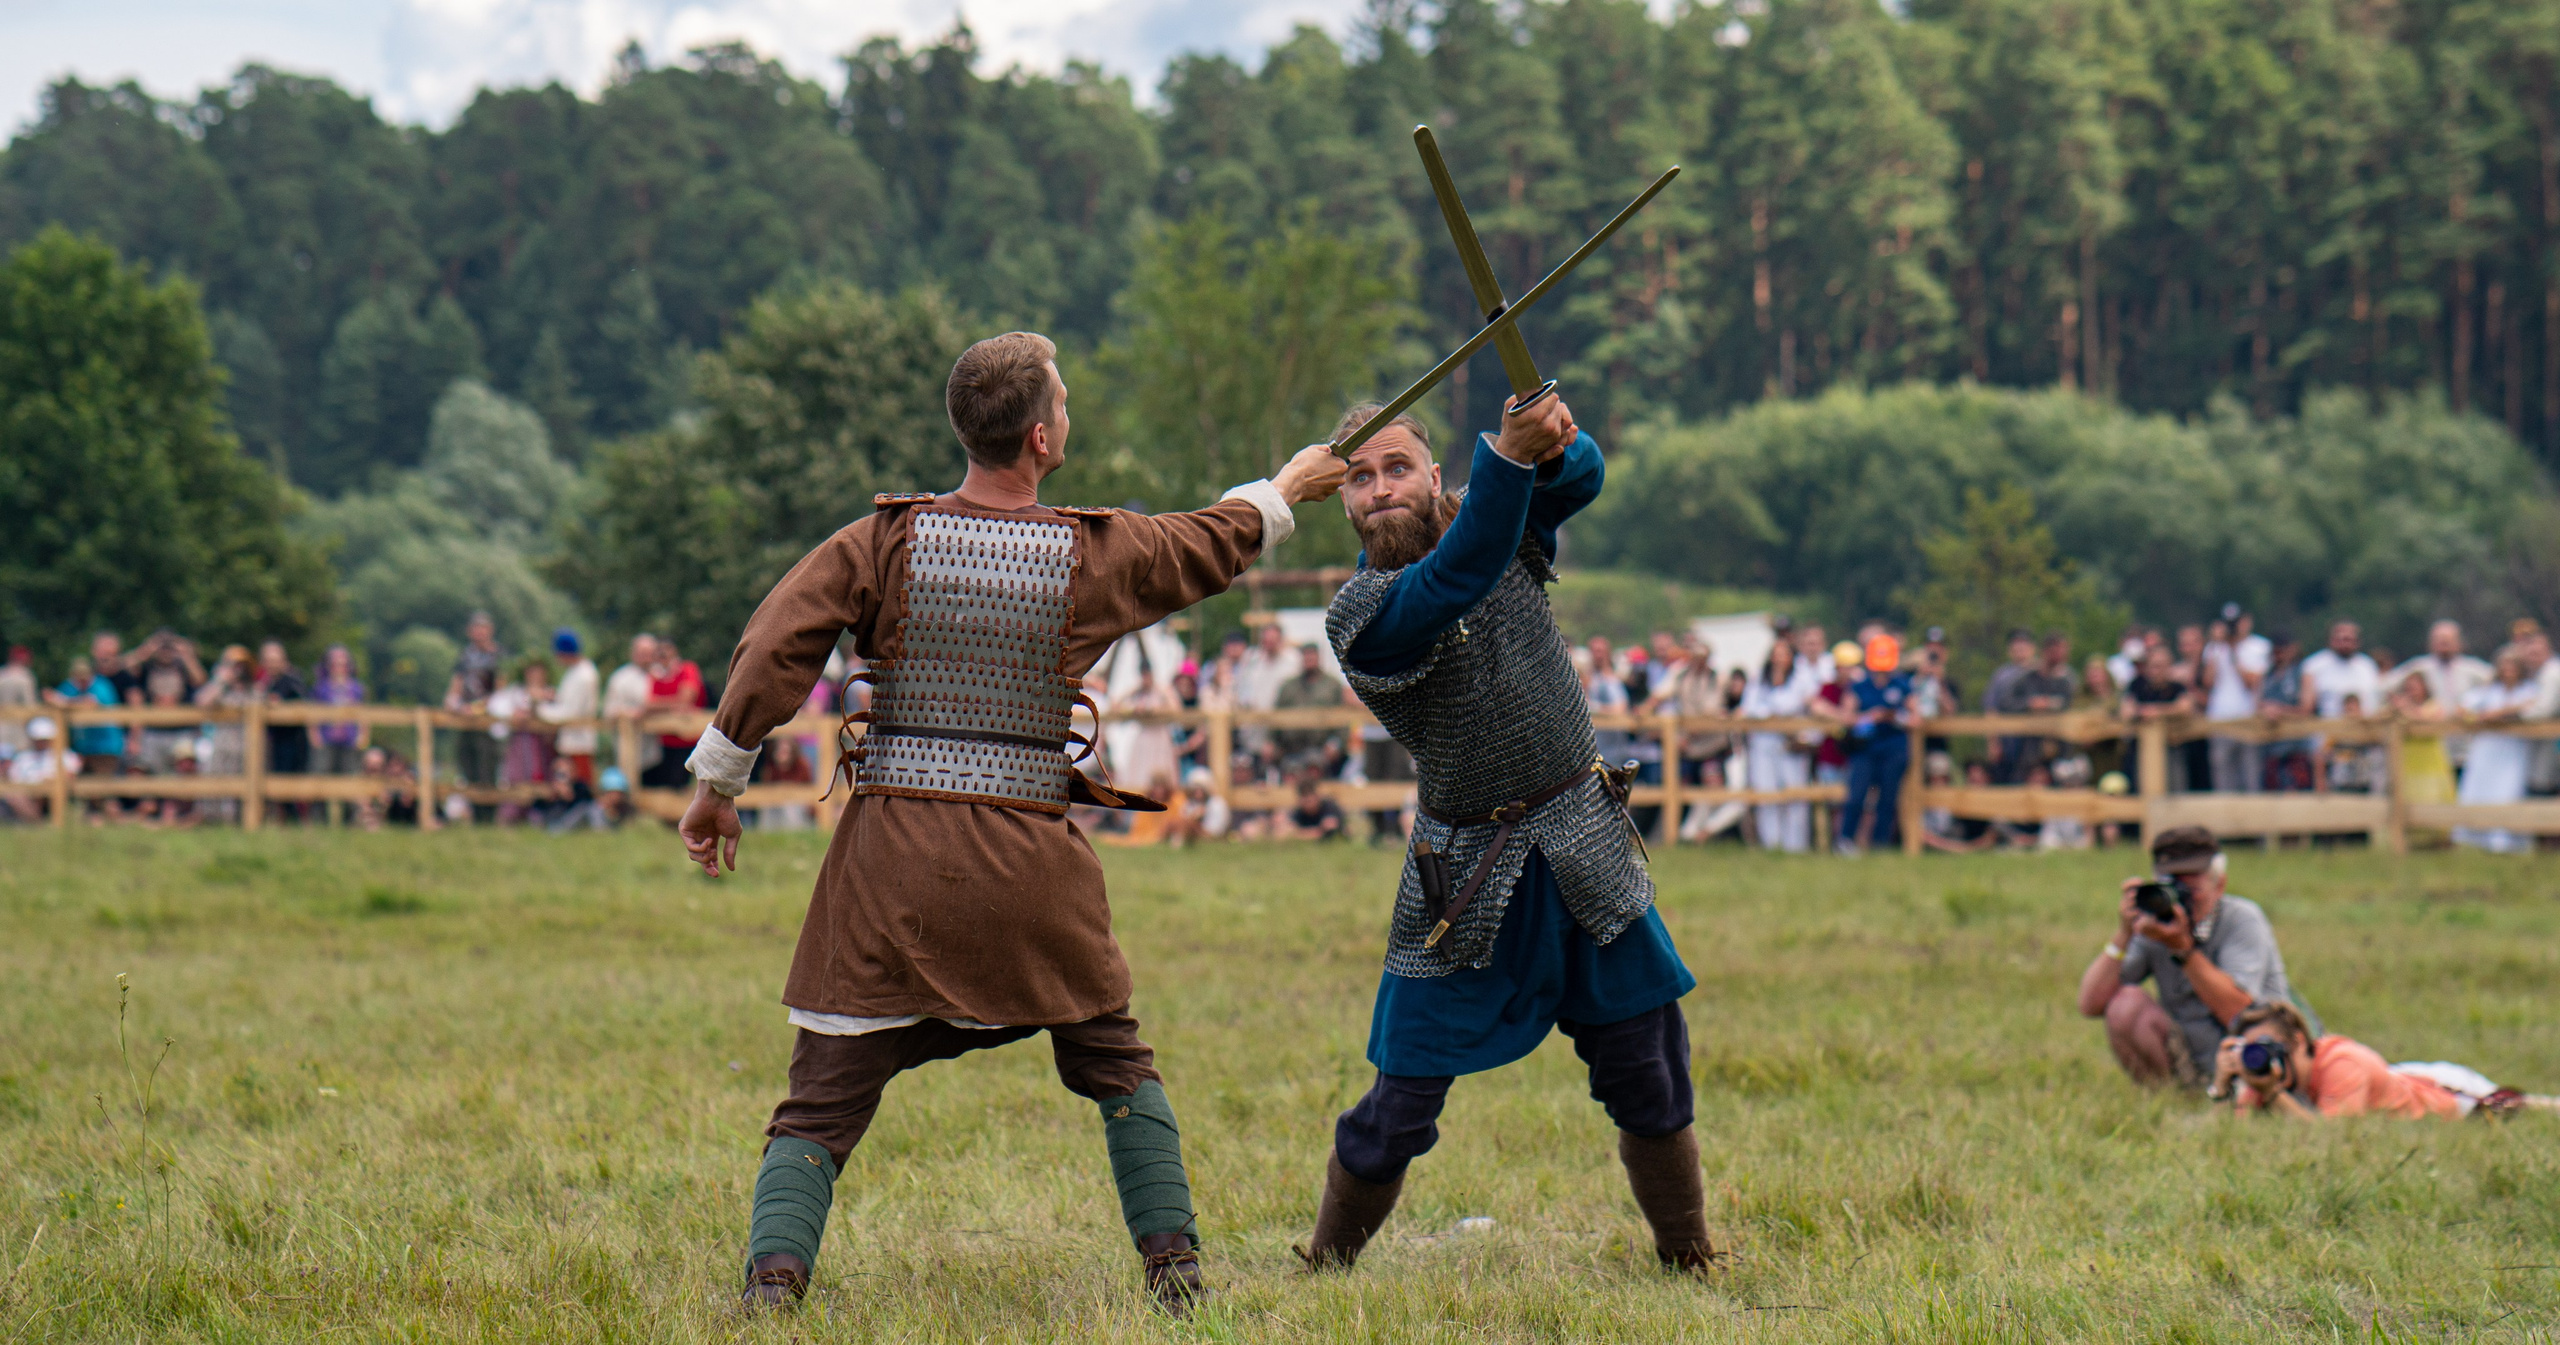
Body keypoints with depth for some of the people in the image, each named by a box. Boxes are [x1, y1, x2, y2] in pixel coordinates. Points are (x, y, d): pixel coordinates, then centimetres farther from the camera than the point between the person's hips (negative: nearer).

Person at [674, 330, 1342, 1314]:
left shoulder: (886, 541, 0)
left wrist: (717, 781, 0)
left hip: (890, 847, 0)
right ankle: (1174, 1268, 15)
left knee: (822, 1105, 2)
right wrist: (1285, 493, 38)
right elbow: (1211, 544, 19)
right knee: (1115, 1066, 21)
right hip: (1029, 861, 0)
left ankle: (772, 1279, -16)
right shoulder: (1096, 555, 1)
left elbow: (774, 646, -7)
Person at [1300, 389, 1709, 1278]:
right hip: (1468, 877, -4)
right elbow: (1455, 579, -33)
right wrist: (1508, 452, -45)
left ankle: (1691, 1264, 22)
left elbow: (1580, 477, -8)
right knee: (1400, 1108, -2)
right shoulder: (1359, 617, -16)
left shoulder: (1495, 525, 3)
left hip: (1589, 857, 4)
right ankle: (1324, 1268, 17)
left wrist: (1555, 441, -33)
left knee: (1651, 1082, 6)